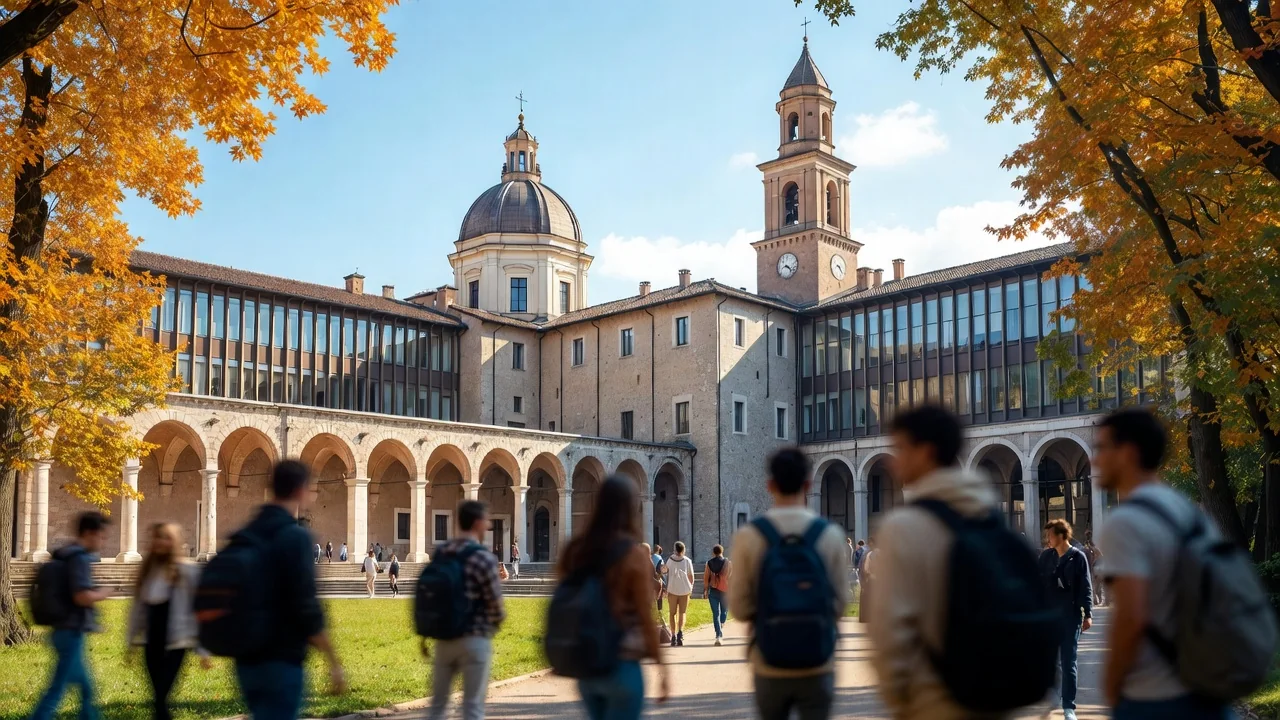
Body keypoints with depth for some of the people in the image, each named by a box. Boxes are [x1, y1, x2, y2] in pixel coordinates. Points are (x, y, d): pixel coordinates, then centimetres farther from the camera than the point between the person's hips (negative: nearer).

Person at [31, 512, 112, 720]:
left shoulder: (63, 556, 13)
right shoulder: (81, 558, -16)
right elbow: (82, 597, -26)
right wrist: (101, 594, -6)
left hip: (63, 630, 10)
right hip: (72, 632, -10)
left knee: (86, 687, 16)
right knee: (57, 689, -5)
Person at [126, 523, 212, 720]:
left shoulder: (188, 572, -9)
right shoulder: (147, 570, 8)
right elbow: (138, 607, 15)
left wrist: (203, 651, -7)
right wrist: (131, 640, 14)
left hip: (175, 643, -6)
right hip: (151, 641, 6)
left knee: (160, 697, -11)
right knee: (159, 697, 11)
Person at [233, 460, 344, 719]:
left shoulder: (246, 535, 9)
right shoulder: (295, 536, -14)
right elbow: (306, 607, -19)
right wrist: (333, 662, -13)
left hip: (247, 660, 8)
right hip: (281, 662, -8)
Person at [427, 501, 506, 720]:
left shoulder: (439, 552, 5)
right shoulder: (484, 558, -14)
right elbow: (495, 605, -11)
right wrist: (498, 621, 11)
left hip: (444, 638, 6)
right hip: (474, 640, -6)